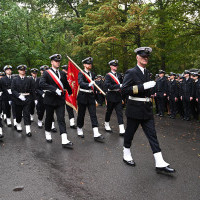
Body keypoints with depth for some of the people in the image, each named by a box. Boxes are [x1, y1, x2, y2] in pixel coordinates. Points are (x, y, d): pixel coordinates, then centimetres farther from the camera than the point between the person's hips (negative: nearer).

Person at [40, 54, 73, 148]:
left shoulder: (62, 73, 10)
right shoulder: (46, 73, -4)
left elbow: (66, 85, 24)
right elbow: (41, 84, -21)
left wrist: (70, 92, 35)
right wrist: (54, 89, -27)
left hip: (60, 99, 3)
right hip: (50, 99, -2)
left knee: (61, 119, -5)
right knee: (49, 118, 12)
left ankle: (64, 141, -13)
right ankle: (48, 134, 34)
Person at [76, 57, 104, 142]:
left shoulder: (92, 74, 11)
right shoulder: (81, 73, -6)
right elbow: (81, 83, -26)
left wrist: (95, 98, 17)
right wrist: (89, 84, -44)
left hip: (91, 97, 4)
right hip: (83, 96, -4)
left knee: (93, 114, -4)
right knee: (81, 114, 7)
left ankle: (96, 134, -8)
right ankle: (79, 130, 27)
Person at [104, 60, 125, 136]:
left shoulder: (119, 75, 11)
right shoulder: (108, 75, -6)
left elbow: (122, 83, 21)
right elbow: (107, 85, -20)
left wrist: (121, 89, 1)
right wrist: (119, 86, -25)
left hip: (118, 96, 4)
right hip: (111, 96, -4)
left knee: (120, 112, -3)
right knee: (109, 111, 10)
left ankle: (121, 129, -7)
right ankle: (106, 125, 29)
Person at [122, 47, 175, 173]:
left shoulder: (147, 72, 14)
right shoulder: (131, 72, -10)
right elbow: (125, 89, -20)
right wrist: (143, 86, -25)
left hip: (147, 110, 7)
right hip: (135, 110, -6)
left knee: (152, 134, 3)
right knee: (130, 133, 9)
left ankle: (160, 163, 5)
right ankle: (126, 155, 30)